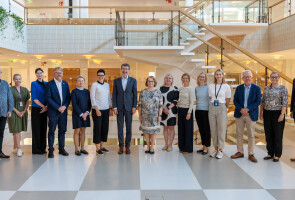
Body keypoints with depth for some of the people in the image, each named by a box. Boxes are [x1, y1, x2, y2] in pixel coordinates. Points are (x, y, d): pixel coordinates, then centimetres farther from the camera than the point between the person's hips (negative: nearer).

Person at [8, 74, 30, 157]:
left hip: (23, 112, 4)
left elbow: (27, 101, 9)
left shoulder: (25, 90, 10)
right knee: (16, 130, -6)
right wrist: (17, 111, -13)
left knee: (18, 130, 7)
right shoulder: (11, 89, -3)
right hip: (14, 112, -4)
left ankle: (15, 148, 15)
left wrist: (24, 111, -3)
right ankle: (19, 149, -4)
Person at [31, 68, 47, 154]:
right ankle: (36, 149, 8)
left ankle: (42, 148, 16)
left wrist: (47, 107, -6)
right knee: (36, 129, 0)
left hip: (44, 109, 4)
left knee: (44, 129, 7)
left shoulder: (46, 84, 11)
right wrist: (43, 106, -13)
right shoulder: (34, 84, -3)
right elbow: (34, 98, -10)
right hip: (36, 109, -4)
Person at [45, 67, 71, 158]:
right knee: (51, 131, 2)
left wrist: (65, 106, -7)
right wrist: (58, 108, -15)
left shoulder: (65, 84, 10)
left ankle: (61, 149, 20)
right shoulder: (49, 84, -5)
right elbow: (48, 98, -11)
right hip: (53, 112, -5)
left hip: (63, 111, 5)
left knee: (62, 130, 9)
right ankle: (51, 150, 9)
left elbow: (68, 96, 9)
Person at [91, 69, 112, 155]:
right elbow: (92, 98, -7)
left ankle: (102, 146, 18)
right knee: (97, 128, -2)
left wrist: (110, 108, 10)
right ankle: (98, 148, 5)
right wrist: (97, 110, -13)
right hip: (97, 109, -5)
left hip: (106, 110, 5)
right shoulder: (94, 85, -3)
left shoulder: (107, 85, 11)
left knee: (105, 128, 7)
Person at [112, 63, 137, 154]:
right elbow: (114, 94, 5)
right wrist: (114, 107, -3)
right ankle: (121, 146, 12)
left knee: (129, 127, 3)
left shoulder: (133, 80, 5)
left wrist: (134, 107, -4)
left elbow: (135, 94, 3)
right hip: (119, 107, 1)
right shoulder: (116, 81, 7)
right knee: (120, 127, 4)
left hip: (129, 107, -1)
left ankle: (127, 146, 13)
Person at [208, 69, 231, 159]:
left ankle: (220, 150, 6)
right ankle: (216, 149, 16)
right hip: (212, 108, 3)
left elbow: (228, 100, 6)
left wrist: (224, 108, 9)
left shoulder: (226, 86, 1)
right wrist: (213, 105, 9)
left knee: (221, 130, -2)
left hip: (222, 108, -3)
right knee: (213, 130, 5)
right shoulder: (211, 86, 8)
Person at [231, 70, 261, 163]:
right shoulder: (239, 88, 8)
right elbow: (235, 100, 4)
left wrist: (247, 109, -15)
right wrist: (241, 109, -13)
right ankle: (240, 152, 19)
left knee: (251, 135, 2)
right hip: (239, 114, 2)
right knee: (239, 134, 7)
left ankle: (251, 154, 12)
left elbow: (258, 101, -6)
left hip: (251, 115, -2)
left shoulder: (256, 88, 1)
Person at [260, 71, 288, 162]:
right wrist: (261, 112, 10)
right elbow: (263, 101, 15)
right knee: (268, 134, 9)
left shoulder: (282, 88, -5)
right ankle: (270, 153, 21)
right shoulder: (266, 88, 11)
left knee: (278, 135, 2)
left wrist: (282, 114, -18)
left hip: (277, 113, -5)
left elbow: (285, 102, -10)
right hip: (267, 114, 5)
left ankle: (277, 155, 12)